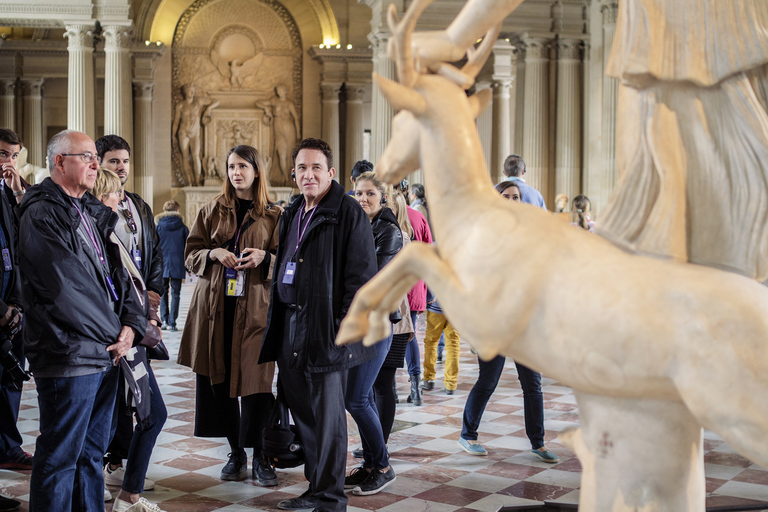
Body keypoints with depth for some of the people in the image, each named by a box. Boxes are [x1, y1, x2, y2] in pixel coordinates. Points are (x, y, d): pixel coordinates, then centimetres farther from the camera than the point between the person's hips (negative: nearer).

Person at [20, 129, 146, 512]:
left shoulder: (94, 211, 17)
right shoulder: (41, 213, -10)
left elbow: (117, 272, 17)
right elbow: (65, 288, -17)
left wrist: (131, 325, 0)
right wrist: (113, 335, -10)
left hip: (106, 352, 9)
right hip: (69, 357, -9)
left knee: (92, 452, 16)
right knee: (60, 457, -1)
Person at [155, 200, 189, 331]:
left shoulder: (158, 227, -1)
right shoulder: (183, 228, 0)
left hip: (162, 266, 0)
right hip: (178, 266, 0)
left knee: (163, 293, 11)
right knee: (175, 294, 4)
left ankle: (164, 320, 1)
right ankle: (172, 322, 0)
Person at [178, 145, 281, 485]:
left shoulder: (273, 215, 7)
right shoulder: (212, 210, 12)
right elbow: (191, 254, 12)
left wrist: (264, 257, -14)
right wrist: (214, 254, -9)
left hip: (254, 307, -2)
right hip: (215, 304, 2)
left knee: (255, 381, -8)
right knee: (220, 380, 2)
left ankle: (260, 457, 6)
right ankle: (236, 454, 16)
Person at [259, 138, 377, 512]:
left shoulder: (348, 213, -7)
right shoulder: (291, 214, 17)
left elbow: (362, 275, -11)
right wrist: (278, 324, 17)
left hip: (327, 329, -8)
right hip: (291, 327, 8)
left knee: (328, 414, -1)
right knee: (302, 409, 13)